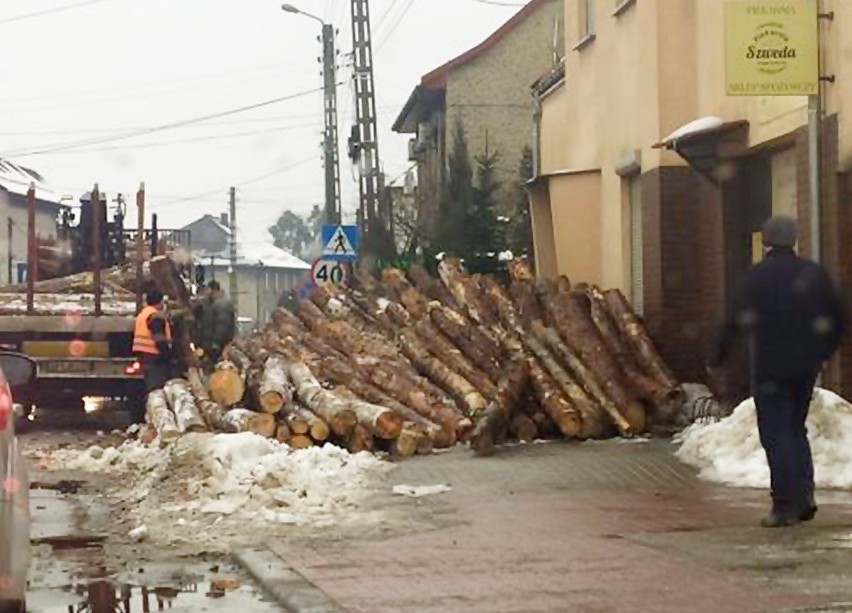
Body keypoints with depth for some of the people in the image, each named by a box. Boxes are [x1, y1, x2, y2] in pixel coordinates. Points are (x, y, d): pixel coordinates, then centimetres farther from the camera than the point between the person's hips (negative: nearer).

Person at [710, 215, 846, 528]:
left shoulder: (761, 274, -9)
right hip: (806, 367, 5)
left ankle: (785, 505, -6)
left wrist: (718, 357, -5)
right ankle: (805, 497, 12)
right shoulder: (813, 273, 6)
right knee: (796, 429, 19)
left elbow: (739, 320, -13)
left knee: (776, 434, -1)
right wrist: (823, 353, 23)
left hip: (771, 368, -5)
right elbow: (838, 318, 11)